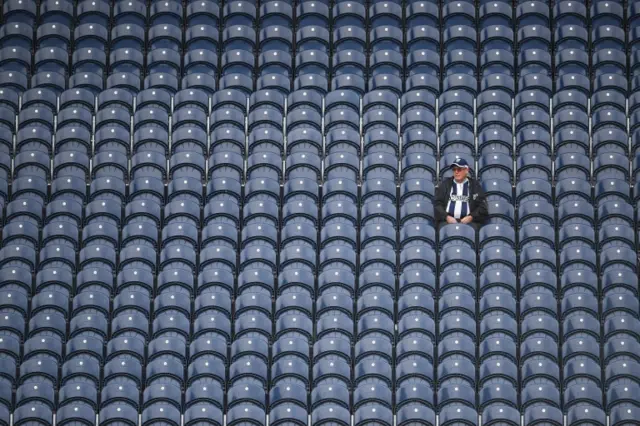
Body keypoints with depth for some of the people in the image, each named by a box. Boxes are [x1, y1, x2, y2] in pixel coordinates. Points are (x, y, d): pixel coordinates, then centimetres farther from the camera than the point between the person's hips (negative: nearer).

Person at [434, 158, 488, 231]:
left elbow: (482, 206, 10)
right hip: (447, 220, 1)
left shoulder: (475, 185, 15)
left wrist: (470, 217, -7)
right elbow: (437, 204, 13)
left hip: (469, 221, -1)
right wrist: (447, 217, -5)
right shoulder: (445, 184, 19)